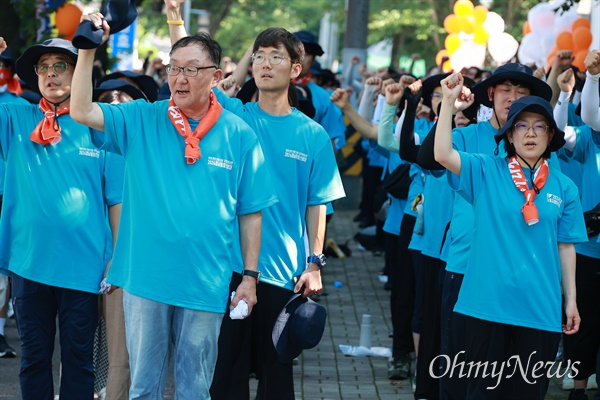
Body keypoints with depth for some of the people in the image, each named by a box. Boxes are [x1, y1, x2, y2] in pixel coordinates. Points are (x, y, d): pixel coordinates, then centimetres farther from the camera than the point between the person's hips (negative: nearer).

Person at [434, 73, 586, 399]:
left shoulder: (563, 187, 5)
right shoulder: (486, 171, 1)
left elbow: (565, 247, 8)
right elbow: (442, 154, -14)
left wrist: (570, 300, 7)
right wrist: (448, 103, -22)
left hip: (540, 309, 2)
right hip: (488, 304, -2)